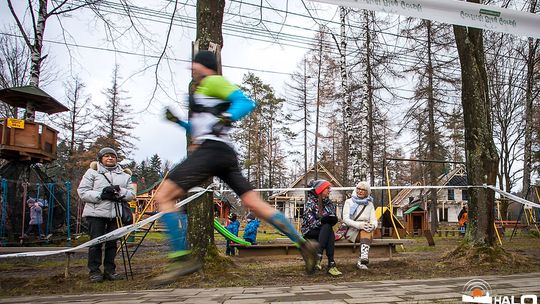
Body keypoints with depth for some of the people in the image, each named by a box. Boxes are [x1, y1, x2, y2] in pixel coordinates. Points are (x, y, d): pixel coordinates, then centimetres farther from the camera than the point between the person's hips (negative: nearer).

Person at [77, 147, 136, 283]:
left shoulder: (124, 175, 16)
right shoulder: (92, 172, 7)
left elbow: (132, 194, 9)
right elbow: (82, 192, -1)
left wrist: (120, 191, -11)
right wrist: (100, 195, -15)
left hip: (115, 213, 3)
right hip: (96, 213, -3)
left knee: (112, 243, 5)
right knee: (96, 242, -2)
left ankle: (110, 270, 15)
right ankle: (94, 272, 8)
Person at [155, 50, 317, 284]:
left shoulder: (212, 81, 3)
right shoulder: (203, 91, 31)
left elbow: (246, 102, -11)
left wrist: (226, 118, -26)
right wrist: (178, 121, 31)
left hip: (210, 150, -10)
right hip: (225, 153, 10)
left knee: (164, 197, -7)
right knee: (255, 204, 3)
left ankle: (182, 258, -12)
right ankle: (303, 244, 3)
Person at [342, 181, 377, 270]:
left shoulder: (370, 204, 17)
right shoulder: (349, 202, 7)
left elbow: (374, 220, 5)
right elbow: (345, 219, -6)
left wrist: (373, 225, -22)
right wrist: (358, 225, -25)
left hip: (367, 232, 2)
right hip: (352, 230, -2)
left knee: (367, 230, -33)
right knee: (364, 230, -33)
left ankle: (362, 259, -53)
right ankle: (364, 259, -49)